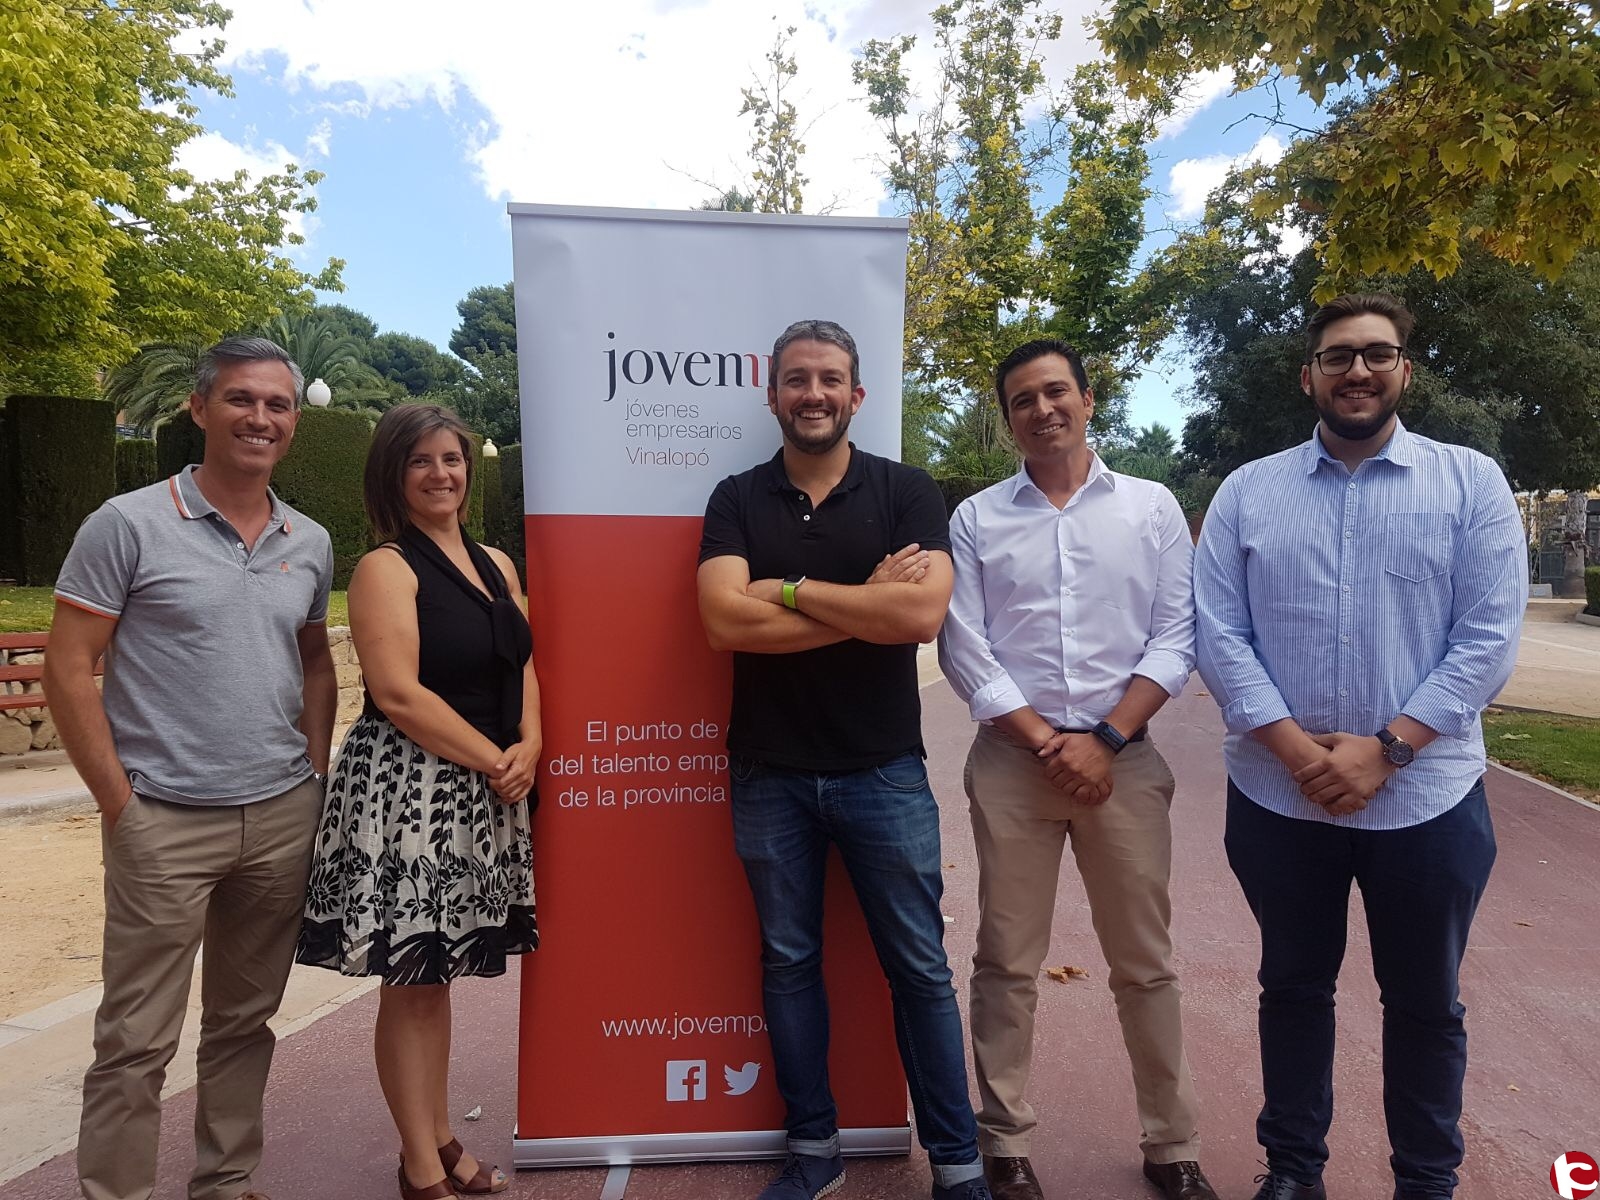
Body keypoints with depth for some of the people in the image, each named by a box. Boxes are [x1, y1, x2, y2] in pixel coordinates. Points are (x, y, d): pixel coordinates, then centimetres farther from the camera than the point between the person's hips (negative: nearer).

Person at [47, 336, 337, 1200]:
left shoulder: (310, 542, 7)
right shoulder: (128, 525, -6)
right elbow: (69, 670, -7)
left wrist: (316, 773, 8)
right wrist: (119, 803, -9)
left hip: (282, 820, 4)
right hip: (165, 823, -4)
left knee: (245, 1021, 16)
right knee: (137, 1039, 3)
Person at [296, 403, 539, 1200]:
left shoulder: (496, 565, 12)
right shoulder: (387, 567, -9)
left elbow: (521, 666, 14)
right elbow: (398, 693, -18)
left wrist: (528, 747, -4)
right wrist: (494, 760, -14)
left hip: (481, 796, 7)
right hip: (408, 789, -7)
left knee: (439, 971, 16)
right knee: (410, 980, 3)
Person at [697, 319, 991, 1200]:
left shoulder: (906, 492, -1)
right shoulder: (737, 501, 2)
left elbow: (923, 612, -17)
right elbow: (725, 620, -14)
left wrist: (791, 589, -13)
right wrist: (867, 603, -14)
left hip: (883, 771, -1)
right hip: (769, 775, 2)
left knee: (919, 968, 8)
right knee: (788, 963, 13)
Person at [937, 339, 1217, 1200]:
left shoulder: (1153, 508, 5)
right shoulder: (975, 519, 4)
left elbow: (1175, 640, 0)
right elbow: (963, 652, -2)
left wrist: (1105, 739, -11)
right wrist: (1046, 743, -10)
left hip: (1125, 759, 1)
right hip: (1011, 763, 0)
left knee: (1145, 965, 10)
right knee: (1007, 964, 7)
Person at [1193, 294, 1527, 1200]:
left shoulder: (1472, 483, 0)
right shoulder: (1247, 493, 3)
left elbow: (1488, 639, -7)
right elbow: (1220, 634, -3)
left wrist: (1385, 749, -15)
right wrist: (1294, 747, -14)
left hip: (1426, 797, -1)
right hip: (1277, 798, 1)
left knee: (1425, 1002, 14)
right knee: (1294, 987, 16)